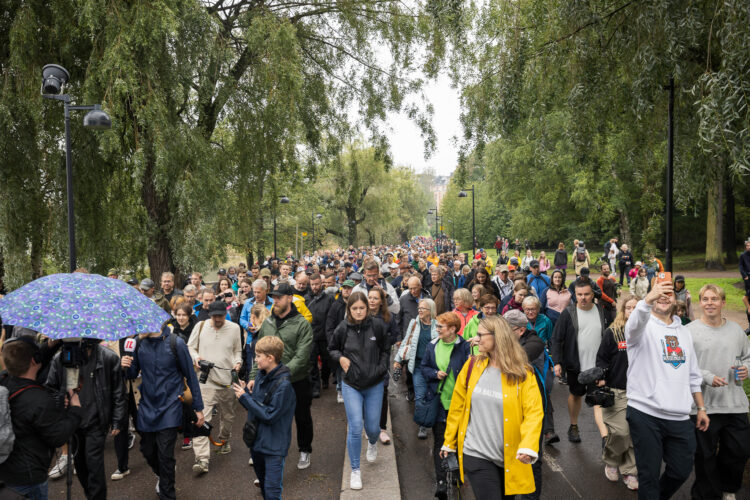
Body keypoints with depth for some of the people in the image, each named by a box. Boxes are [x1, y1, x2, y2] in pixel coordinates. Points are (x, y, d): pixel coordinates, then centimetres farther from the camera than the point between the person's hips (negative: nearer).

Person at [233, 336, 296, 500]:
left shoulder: (283, 385, -23)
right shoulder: (260, 376, 2)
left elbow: (269, 415, -24)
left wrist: (245, 397, -19)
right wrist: (243, 391, -8)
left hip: (274, 446, -8)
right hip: (257, 441, 8)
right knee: (263, 485, 25)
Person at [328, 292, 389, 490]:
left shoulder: (377, 325, -9)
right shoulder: (343, 328, -9)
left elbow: (385, 350, 6)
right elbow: (332, 348, 9)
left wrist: (382, 368, -7)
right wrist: (340, 358, -10)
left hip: (374, 385, 1)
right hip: (351, 385, -1)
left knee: (372, 427, 9)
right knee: (355, 427, -7)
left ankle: (372, 443, 49)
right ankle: (355, 470, 13)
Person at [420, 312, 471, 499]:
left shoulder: (464, 347, -9)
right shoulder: (433, 345, 2)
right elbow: (423, 367, 11)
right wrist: (435, 374, -8)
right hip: (439, 401, 2)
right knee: (439, 440, 5)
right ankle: (441, 481, 14)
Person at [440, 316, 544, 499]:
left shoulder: (522, 374, -8)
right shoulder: (472, 366, -2)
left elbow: (534, 412, -13)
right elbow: (457, 405, 4)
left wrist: (528, 446, -29)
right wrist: (449, 442, 9)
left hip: (509, 456, 0)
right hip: (476, 454, 0)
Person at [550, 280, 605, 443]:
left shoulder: (601, 312, 2)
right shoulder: (568, 313, -6)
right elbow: (556, 339, -5)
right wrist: (557, 362, -13)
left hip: (598, 365, 1)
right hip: (575, 365, -1)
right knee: (576, 394, 14)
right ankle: (573, 427, 32)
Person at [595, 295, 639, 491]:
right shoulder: (612, 332, -2)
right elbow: (601, 358, 0)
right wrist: (601, 378, -13)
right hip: (616, 391, -3)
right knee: (620, 431, -7)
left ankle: (629, 471, 20)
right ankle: (610, 462, 20)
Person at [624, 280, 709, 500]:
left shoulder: (684, 332, 16)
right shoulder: (644, 327, -3)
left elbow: (693, 374, 21)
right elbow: (635, 323, -31)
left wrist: (701, 407, 17)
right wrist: (648, 298, -49)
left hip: (680, 417, 6)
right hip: (645, 414, -5)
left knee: (681, 470, 14)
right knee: (649, 474, 2)